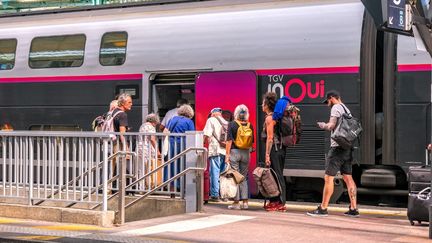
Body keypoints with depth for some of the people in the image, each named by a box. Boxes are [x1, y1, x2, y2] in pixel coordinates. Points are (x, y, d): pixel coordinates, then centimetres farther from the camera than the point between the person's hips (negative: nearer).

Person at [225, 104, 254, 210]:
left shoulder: (232, 124, -7)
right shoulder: (249, 125, 2)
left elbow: (229, 141, -11)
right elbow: (252, 142, 7)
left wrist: (227, 154, -8)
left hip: (234, 152, -4)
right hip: (246, 153, 4)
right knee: (244, 177, 13)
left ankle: (236, 202, 2)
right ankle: (245, 202, 10)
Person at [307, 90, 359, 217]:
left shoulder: (336, 108, -8)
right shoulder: (346, 109, 19)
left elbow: (332, 125, -19)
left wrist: (322, 125, 1)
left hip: (338, 147, -9)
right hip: (348, 148, 9)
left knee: (328, 177, -5)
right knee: (348, 178, 8)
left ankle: (323, 208, -3)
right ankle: (353, 209, 6)